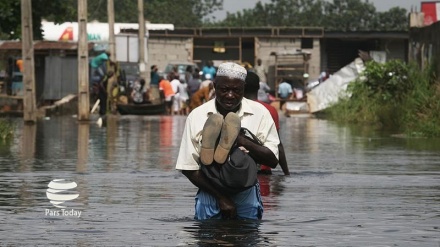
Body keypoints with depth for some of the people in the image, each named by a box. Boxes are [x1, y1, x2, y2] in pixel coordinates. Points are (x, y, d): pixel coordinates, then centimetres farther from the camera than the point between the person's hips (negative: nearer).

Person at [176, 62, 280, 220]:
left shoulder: (259, 113, -2)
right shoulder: (196, 117, -3)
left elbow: (272, 160, -6)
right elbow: (188, 168, -4)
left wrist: (243, 141, -21)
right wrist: (221, 197, -12)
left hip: (247, 195, 0)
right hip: (211, 194, 0)